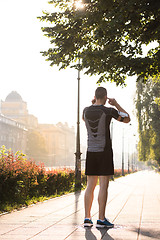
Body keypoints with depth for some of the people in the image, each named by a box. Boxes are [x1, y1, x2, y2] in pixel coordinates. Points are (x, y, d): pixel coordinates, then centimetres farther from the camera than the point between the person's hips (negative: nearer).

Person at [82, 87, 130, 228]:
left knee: (90, 185, 8)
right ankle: (101, 219, -4)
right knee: (103, 185, -4)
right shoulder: (108, 111, -10)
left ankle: (87, 218, 8)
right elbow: (127, 119, 5)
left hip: (91, 151, 5)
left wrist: (92, 104, 24)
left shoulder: (86, 111, 4)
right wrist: (116, 105, 10)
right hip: (104, 151, -5)